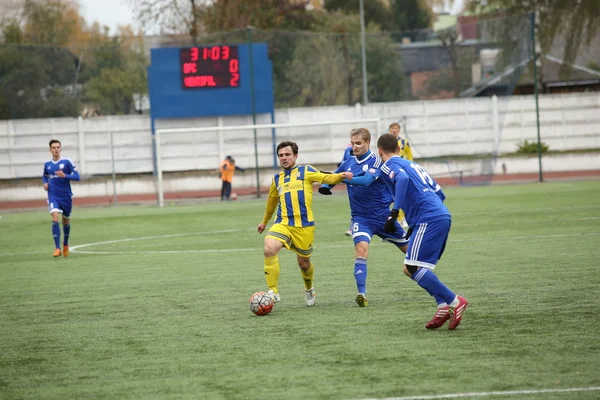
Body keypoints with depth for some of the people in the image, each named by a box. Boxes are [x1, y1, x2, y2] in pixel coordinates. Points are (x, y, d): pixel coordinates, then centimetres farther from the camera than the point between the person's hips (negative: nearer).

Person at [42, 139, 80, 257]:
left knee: (66, 221, 14)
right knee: (55, 219, -20)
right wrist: (45, 183, 2)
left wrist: (65, 176, -23)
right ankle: (57, 248, -21)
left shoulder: (67, 162, -5)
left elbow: (77, 176, -8)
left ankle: (65, 244, 40)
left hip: (66, 196, 0)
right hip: (53, 196, 0)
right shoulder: (47, 164, 5)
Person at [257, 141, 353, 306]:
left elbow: (326, 178, -8)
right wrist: (264, 221, 42)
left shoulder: (306, 171, 5)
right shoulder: (277, 178, 16)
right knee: (269, 249, -25)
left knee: (304, 263, 9)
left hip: (304, 226, -2)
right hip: (282, 223, 2)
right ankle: (273, 292, -18)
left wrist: (341, 175, -28)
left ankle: (309, 289, 43)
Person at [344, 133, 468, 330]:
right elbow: (439, 193, 27)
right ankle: (444, 306, -1)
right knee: (421, 268, 14)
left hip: (429, 218, -9)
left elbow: (402, 178, -20)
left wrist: (393, 212, -23)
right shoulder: (412, 164, 28)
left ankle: (454, 301, -14)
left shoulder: (389, 164, 4)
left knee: (411, 268, -11)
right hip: (443, 216, 9)